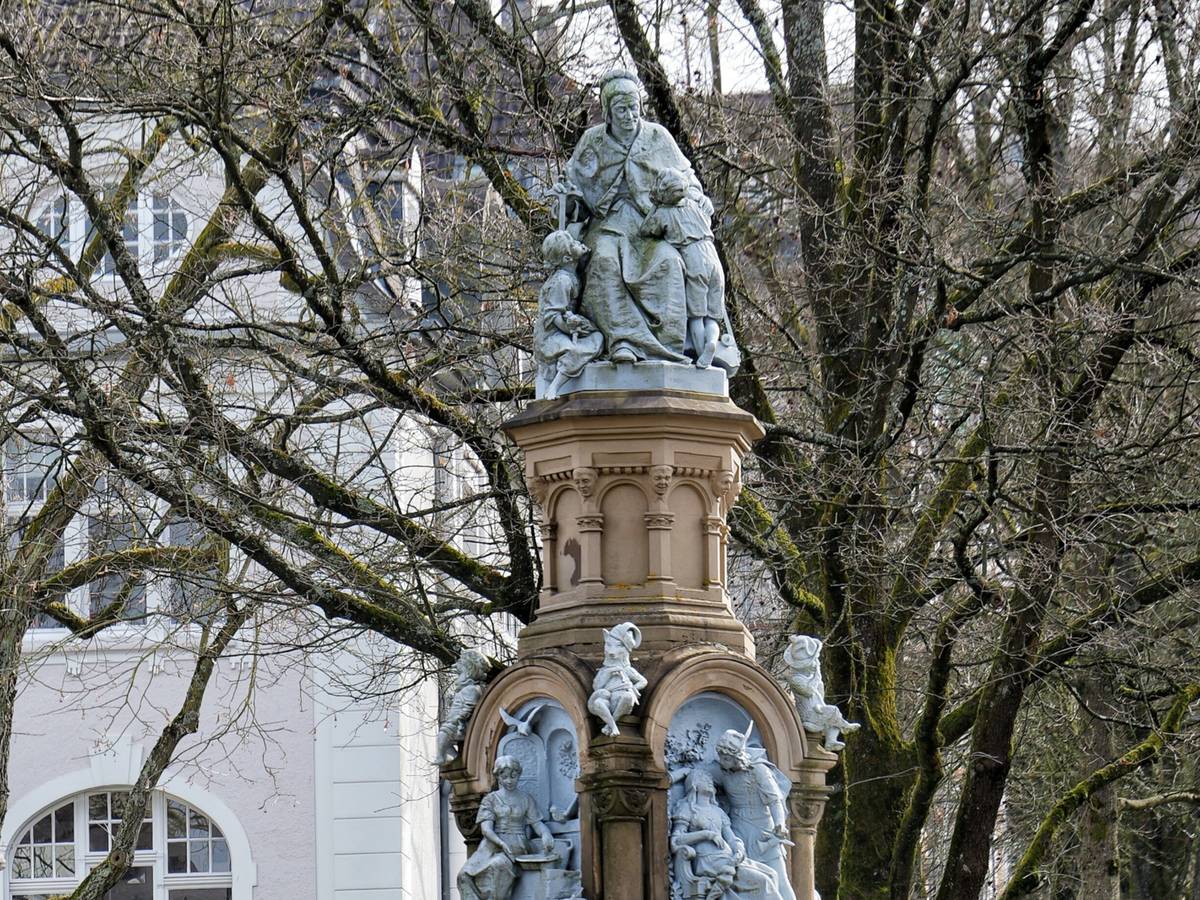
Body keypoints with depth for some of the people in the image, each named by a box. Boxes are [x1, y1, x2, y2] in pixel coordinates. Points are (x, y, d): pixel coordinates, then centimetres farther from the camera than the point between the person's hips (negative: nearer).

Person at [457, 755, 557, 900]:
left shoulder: (526, 800, 12)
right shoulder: (490, 800, 11)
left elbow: (537, 823, 7)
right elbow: (486, 828, 0)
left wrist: (545, 835, -18)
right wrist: (501, 843, -20)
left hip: (516, 846, -2)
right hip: (492, 845, 2)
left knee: (498, 865, -37)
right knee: (465, 875, -24)